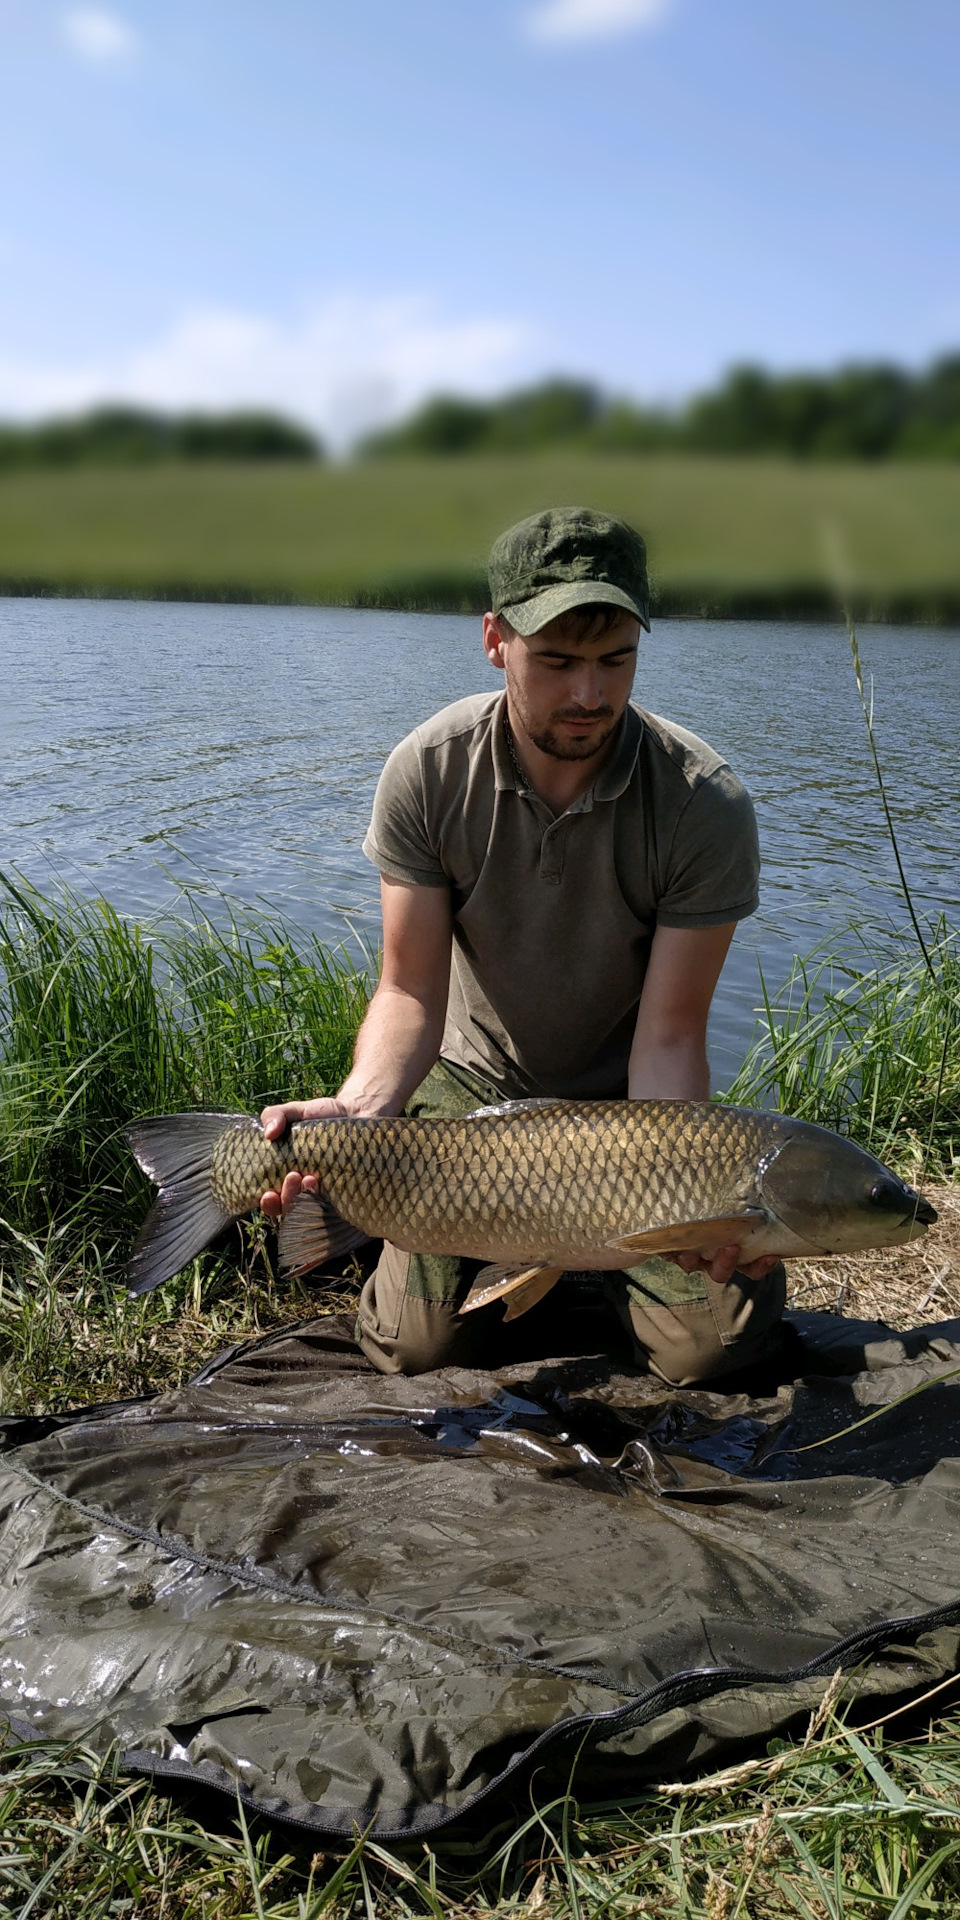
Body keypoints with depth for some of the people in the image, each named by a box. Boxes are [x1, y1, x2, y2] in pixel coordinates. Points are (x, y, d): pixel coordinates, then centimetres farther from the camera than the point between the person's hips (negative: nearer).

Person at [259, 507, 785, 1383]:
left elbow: (668, 1036, -22)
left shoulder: (706, 803, -25)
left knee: (716, 1345, -10)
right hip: (477, 1080, 1)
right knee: (416, 1347, -6)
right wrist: (356, 1110, -38)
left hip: (625, 1095, 0)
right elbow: (413, 994, -18)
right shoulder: (429, 771, -20)